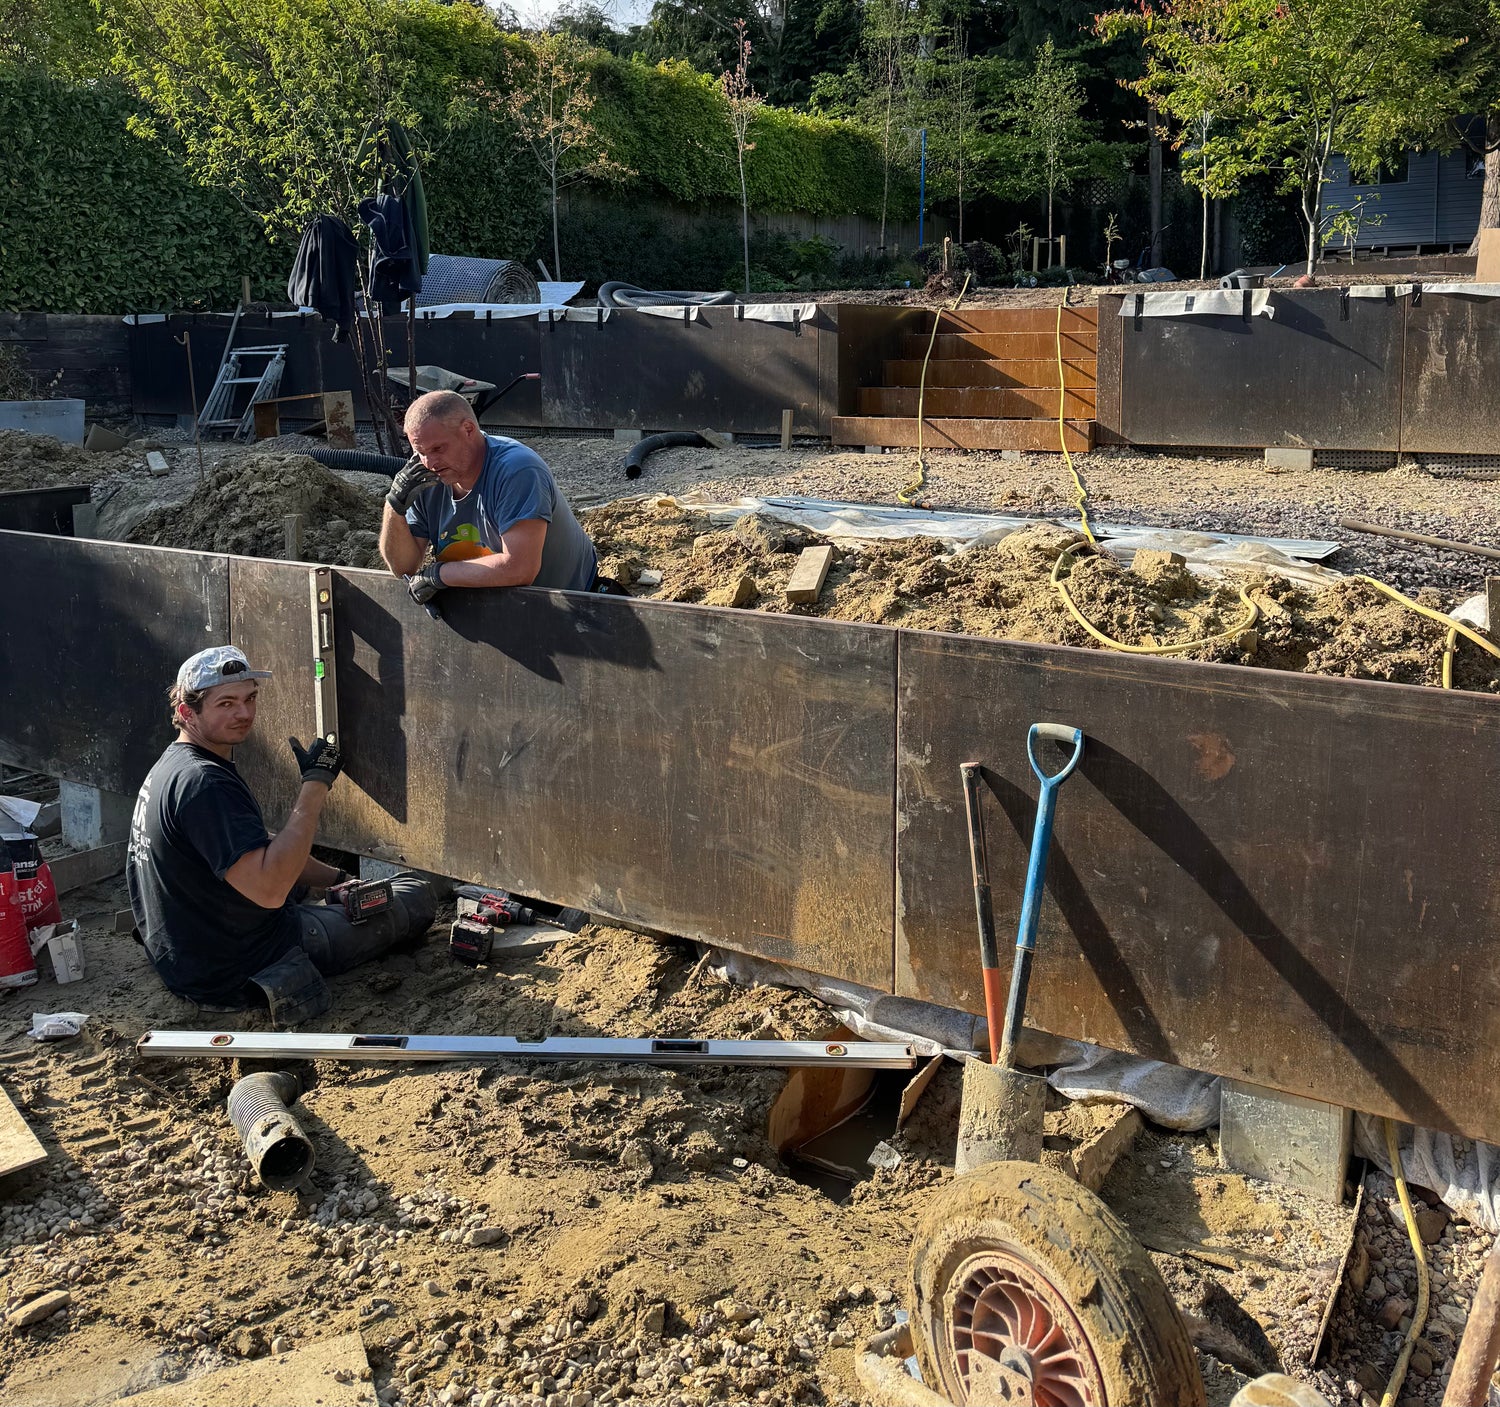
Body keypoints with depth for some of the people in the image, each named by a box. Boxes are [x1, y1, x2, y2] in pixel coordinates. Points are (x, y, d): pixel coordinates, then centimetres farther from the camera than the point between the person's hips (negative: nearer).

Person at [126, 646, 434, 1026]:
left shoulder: (173, 765, 7)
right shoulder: (203, 783, -28)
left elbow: (262, 848, 16)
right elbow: (268, 889, -37)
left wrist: (337, 878, 10)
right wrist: (315, 786, -34)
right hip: (235, 975, -11)